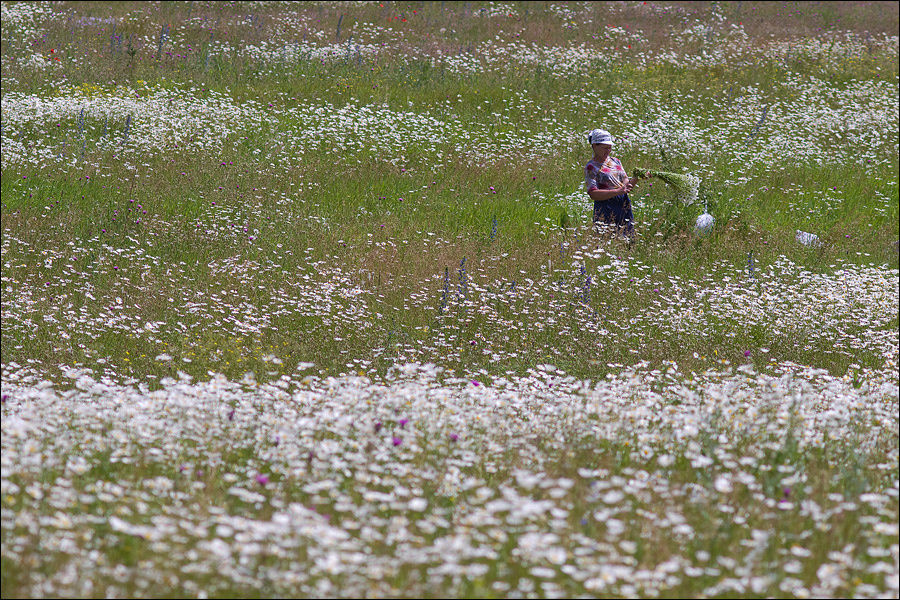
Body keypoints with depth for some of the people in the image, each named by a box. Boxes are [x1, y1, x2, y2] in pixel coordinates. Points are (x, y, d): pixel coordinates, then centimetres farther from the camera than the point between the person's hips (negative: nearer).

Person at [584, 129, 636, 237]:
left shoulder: (616, 162, 16)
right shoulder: (591, 167, -4)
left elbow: (626, 185, 13)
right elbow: (593, 194, -14)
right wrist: (618, 191, -21)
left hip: (625, 206, 6)